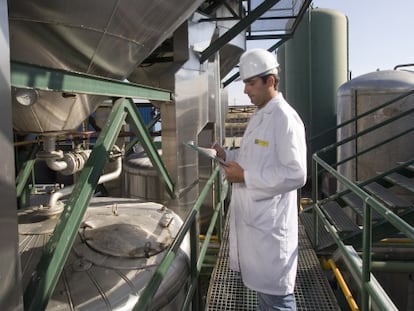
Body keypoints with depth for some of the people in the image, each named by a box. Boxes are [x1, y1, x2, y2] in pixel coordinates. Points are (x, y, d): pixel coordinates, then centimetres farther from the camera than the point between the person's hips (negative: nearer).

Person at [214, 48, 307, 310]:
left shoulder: (285, 118, -18)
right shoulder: (259, 116, 11)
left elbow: (296, 175, -24)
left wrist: (245, 177, -21)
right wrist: (227, 155, 5)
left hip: (270, 222, -9)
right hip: (252, 218, 9)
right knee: (262, 286, 24)